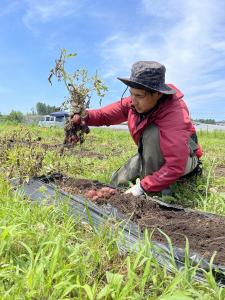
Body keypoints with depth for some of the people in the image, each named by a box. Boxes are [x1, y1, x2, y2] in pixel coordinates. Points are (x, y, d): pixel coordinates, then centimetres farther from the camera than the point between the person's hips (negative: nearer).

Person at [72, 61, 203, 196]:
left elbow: (175, 166, -41)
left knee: (153, 132, -36)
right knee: (117, 183, 0)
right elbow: (104, 114, -7)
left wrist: (143, 187, -38)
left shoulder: (175, 115, -36)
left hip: (185, 159, -6)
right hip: (153, 154, 6)